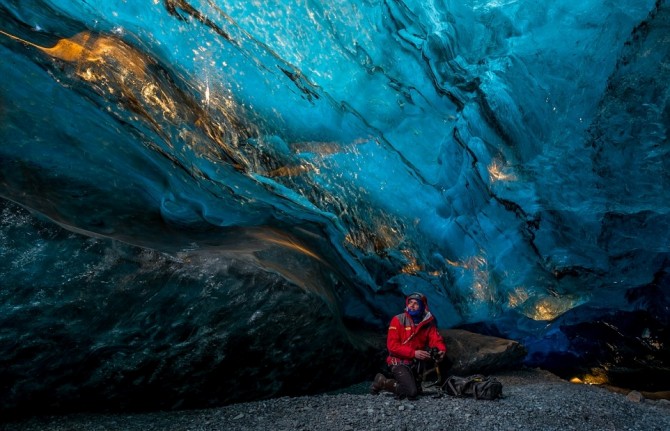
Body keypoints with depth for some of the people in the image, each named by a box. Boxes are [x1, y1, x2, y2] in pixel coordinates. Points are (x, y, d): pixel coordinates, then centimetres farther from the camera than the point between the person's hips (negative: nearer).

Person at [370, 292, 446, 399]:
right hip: (399, 362, -6)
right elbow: (392, 346, -16)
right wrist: (413, 353, -25)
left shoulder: (428, 323, 3)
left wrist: (442, 349, -31)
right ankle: (383, 382, -1)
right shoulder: (398, 320, -11)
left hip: (416, 362, 6)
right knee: (412, 392, -22)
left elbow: (436, 339, -7)